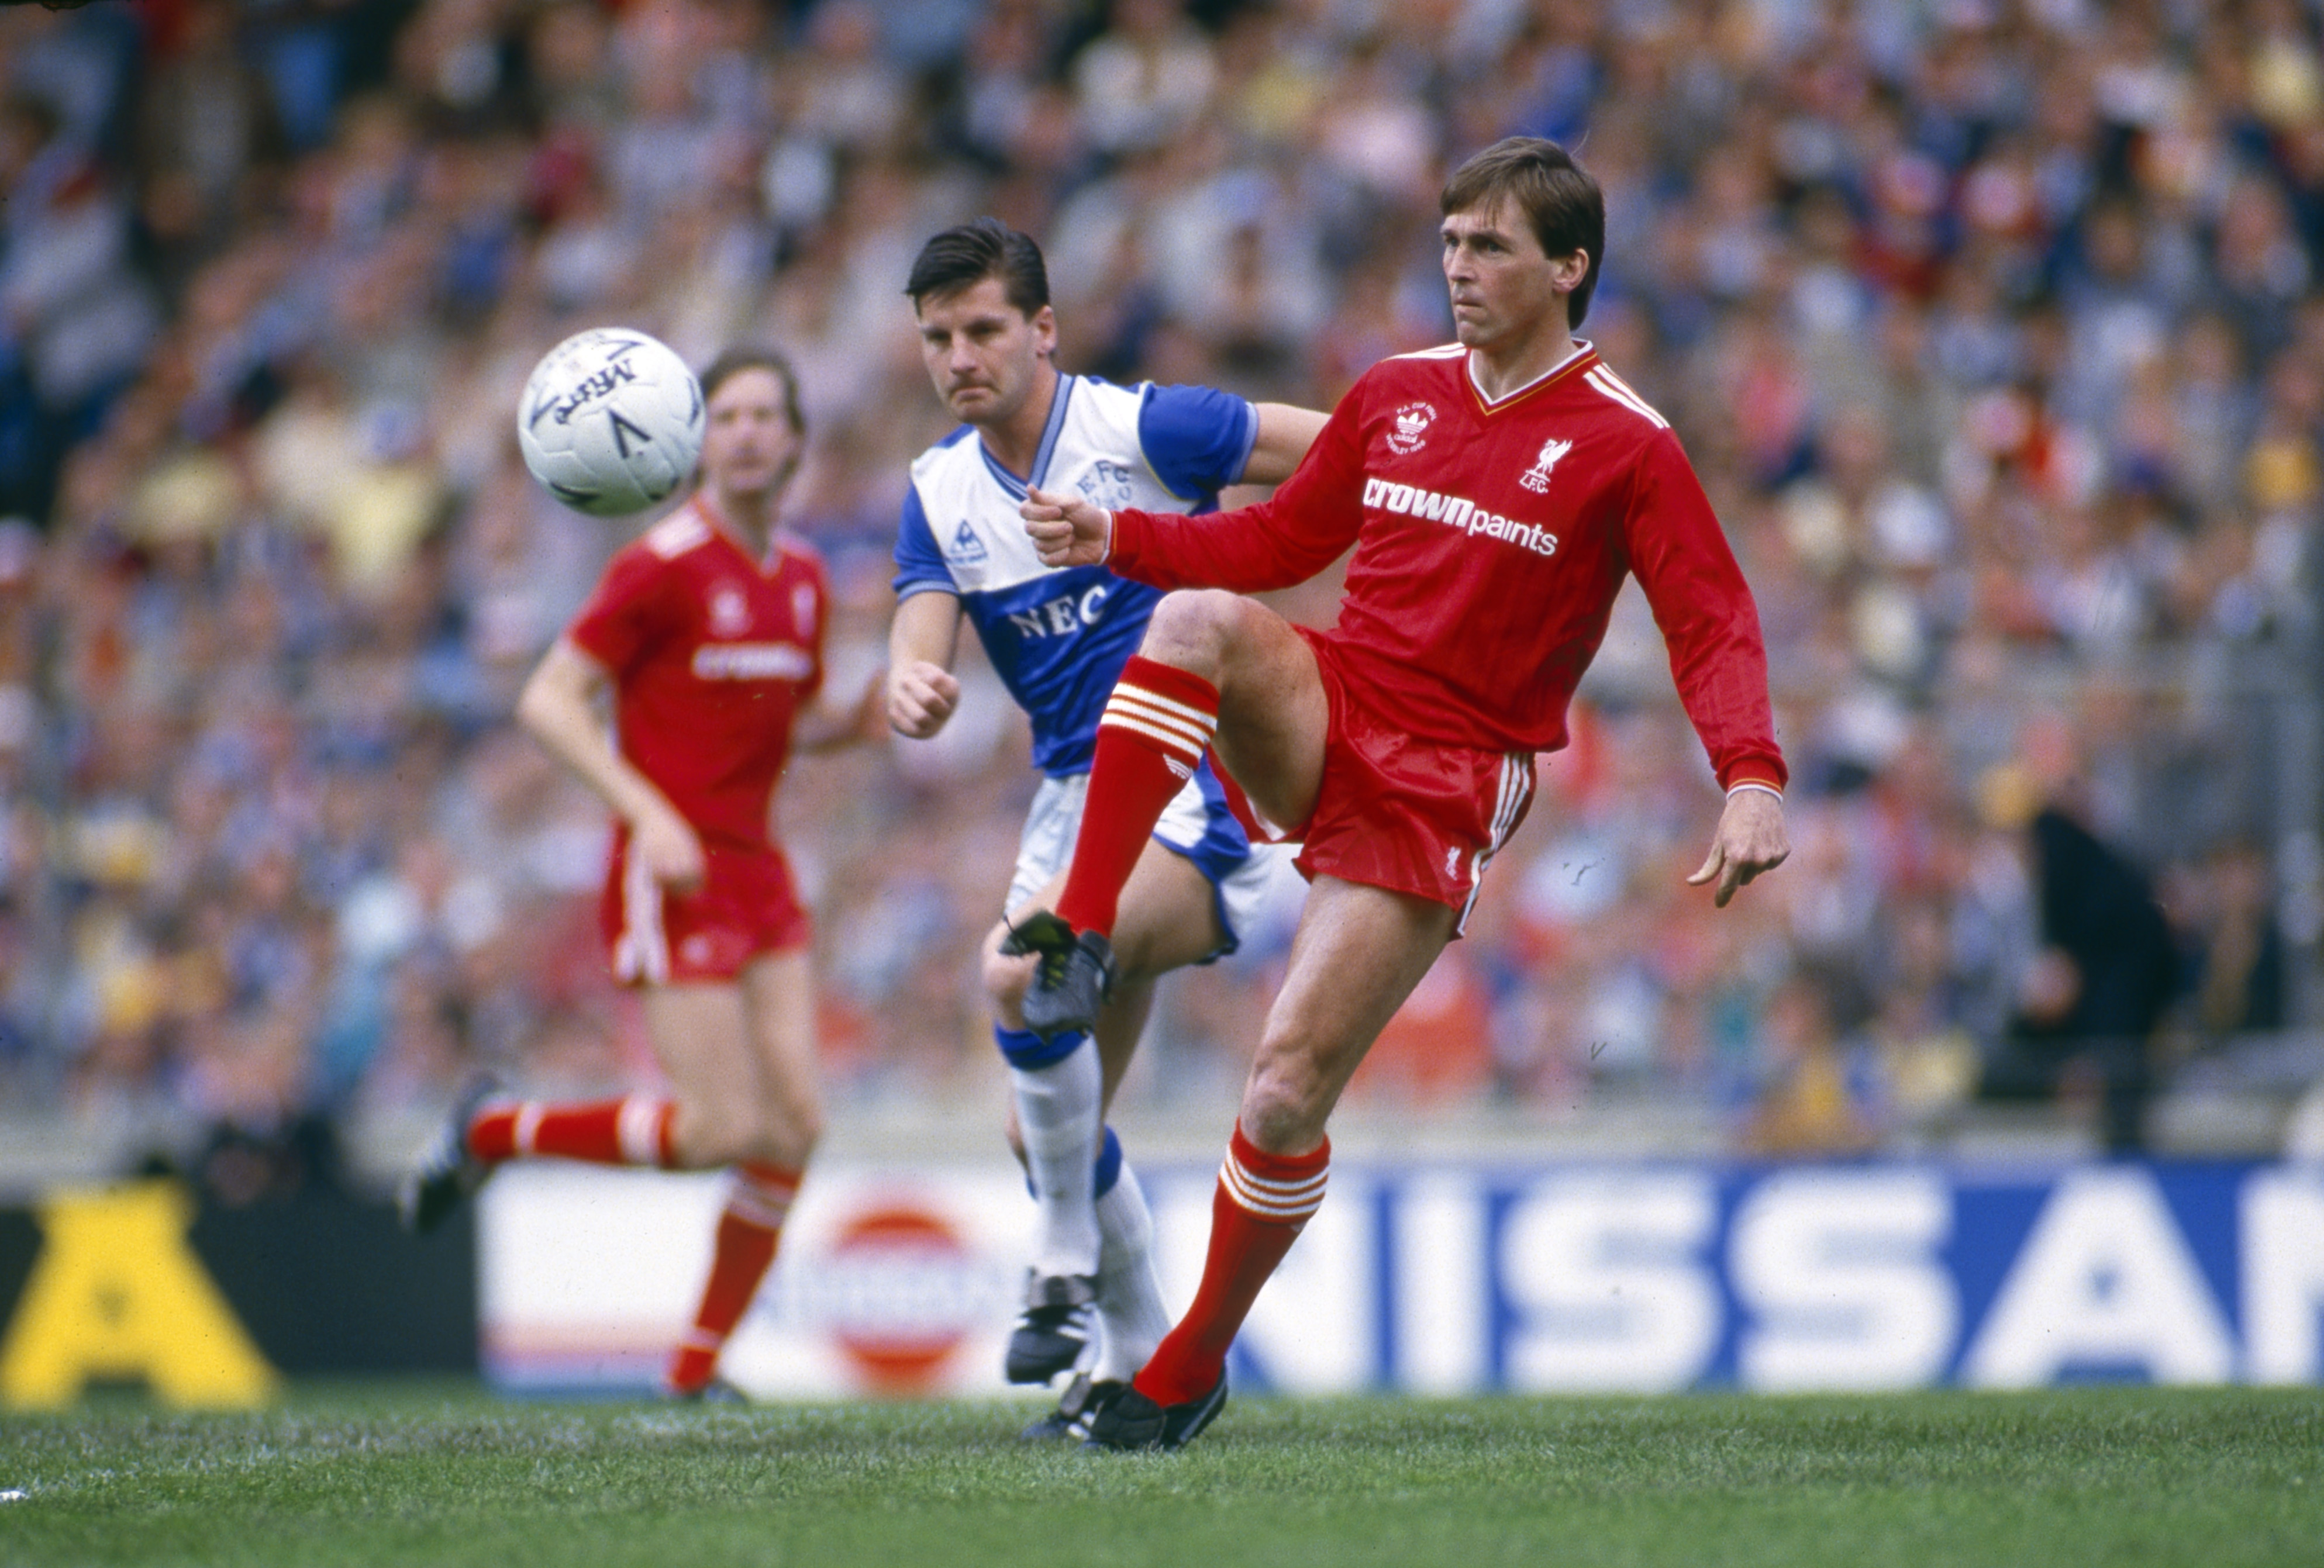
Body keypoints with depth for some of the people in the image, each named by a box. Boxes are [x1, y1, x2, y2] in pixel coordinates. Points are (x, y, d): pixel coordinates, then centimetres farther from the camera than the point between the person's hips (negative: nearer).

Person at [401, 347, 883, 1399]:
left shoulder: (803, 578, 10)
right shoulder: (662, 566, -12)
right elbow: (548, 699, -12)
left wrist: (857, 719, 1)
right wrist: (648, 811, -22)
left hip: (758, 874, 7)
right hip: (672, 878, -7)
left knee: (796, 1124, -3)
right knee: (727, 1129, -12)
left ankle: (697, 1370, 8)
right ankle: (495, 1132, 10)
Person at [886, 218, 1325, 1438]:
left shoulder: (1139, 430, -10)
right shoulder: (938, 492, 7)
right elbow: (921, 644, -4)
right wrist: (909, 690, -27)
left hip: (1203, 781, -7)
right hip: (1078, 796, 7)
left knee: (1022, 969, -31)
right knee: (1045, 1130, 7)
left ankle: (1071, 1275, -17)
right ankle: (1140, 1360, 26)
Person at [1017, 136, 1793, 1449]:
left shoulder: (1623, 447, -5)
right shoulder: (1397, 395, 10)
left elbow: (1714, 625, -8)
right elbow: (1280, 542, 20)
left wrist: (1752, 779, -25)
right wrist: (1118, 538, 7)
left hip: (1446, 786, -4)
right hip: (1326, 717, 4)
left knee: (1289, 1091, -10)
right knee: (1203, 620, -31)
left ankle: (1194, 1370, 9)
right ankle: (1083, 934, -30)